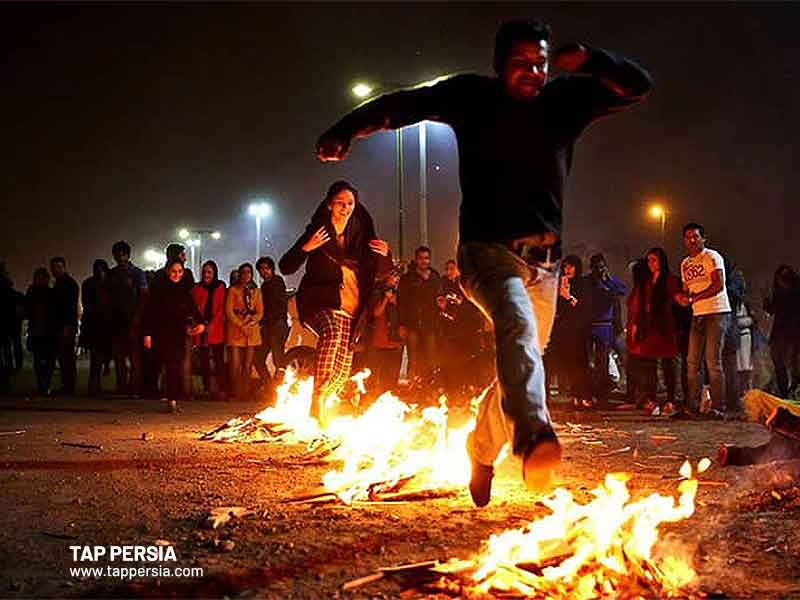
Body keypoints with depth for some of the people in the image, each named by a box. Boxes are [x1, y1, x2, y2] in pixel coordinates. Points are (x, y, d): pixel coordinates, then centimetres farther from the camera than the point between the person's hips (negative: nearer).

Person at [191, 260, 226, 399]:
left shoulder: (220, 287, 9)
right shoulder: (197, 288, 12)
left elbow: (221, 308, 4)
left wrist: (212, 324, -7)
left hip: (216, 329, -1)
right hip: (202, 328, 1)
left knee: (219, 360, -6)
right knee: (204, 360, 2)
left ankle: (221, 389, -6)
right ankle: (207, 389, 6)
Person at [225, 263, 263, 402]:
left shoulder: (256, 291, 17)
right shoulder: (233, 290, 6)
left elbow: (260, 312, 12)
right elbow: (229, 311, -2)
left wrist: (251, 322, -6)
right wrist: (241, 326, -10)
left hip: (252, 331, 3)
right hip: (235, 330, -3)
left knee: (247, 366, 1)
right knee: (235, 365, -10)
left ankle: (244, 395, 5)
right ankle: (234, 395, -6)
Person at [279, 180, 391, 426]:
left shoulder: (361, 234, 9)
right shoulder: (317, 231, -2)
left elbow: (381, 271, 18)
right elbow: (285, 267, -7)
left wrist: (385, 255, -5)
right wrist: (306, 248, -24)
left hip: (351, 308, 5)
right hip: (320, 303, -5)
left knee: (343, 369, 1)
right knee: (332, 333, -37)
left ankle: (319, 408, 27)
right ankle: (317, 398, -35)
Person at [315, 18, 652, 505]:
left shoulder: (565, 101, 8)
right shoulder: (473, 96, 2)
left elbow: (638, 85, 8)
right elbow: (401, 105, 4)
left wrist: (586, 60, -7)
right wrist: (344, 133, -6)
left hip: (544, 261, 5)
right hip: (488, 250, -5)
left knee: (519, 363, 11)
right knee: (517, 325, -35)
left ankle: (480, 455, 33)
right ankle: (533, 434, -57)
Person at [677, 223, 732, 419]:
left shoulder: (712, 256, -5)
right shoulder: (685, 264, 18)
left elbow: (718, 285, -16)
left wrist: (693, 298, -17)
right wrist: (683, 297, -4)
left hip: (716, 312, -7)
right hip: (697, 315, 7)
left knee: (713, 361, -10)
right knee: (693, 361, 4)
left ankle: (718, 407, -6)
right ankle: (693, 405, 8)